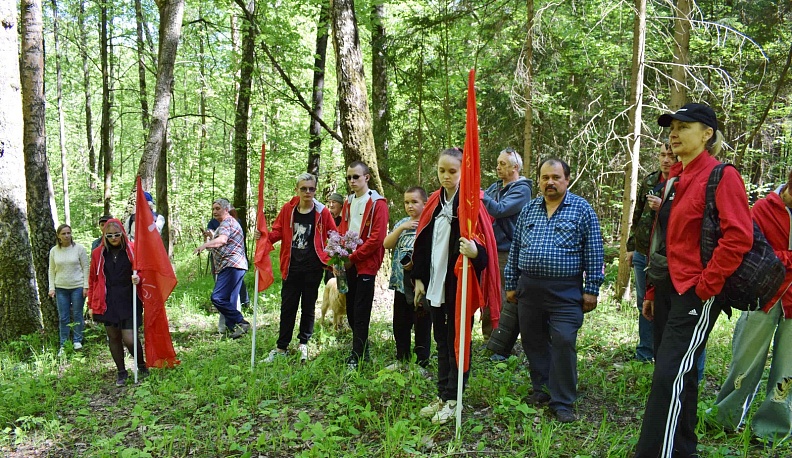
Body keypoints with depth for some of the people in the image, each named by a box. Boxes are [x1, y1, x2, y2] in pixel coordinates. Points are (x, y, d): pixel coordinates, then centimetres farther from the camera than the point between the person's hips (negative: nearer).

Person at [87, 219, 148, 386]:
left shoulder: (132, 250, -2)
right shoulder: (98, 253, 5)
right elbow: (93, 279, 11)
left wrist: (138, 278, -18)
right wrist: (91, 304, 10)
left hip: (128, 301, -3)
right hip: (107, 302, 3)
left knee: (129, 339, -7)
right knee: (114, 338, 10)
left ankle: (141, 365, 20)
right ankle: (121, 372, 26)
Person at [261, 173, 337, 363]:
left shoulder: (322, 212, -3)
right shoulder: (288, 209, 1)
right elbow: (278, 231, 9)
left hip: (313, 268, -1)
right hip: (292, 267, 2)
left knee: (308, 306, 9)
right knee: (287, 307, 7)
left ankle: (303, 343, 25)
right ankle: (281, 347, 16)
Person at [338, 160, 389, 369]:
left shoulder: (377, 203, -7)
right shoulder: (348, 202, 15)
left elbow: (377, 237, -15)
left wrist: (353, 257, -15)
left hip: (366, 264, -7)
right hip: (348, 264, 7)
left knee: (361, 313, -3)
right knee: (351, 311, 11)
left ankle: (357, 358, 5)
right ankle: (362, 351, 25)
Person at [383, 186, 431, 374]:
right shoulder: (401, 223, 12)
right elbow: (387, 244, 2)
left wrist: (417, 262, -23)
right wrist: (401, 228, -9)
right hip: (401, 282, 6)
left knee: (422, 325, 4)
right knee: (400, 323, 15)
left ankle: (421, 364, 15)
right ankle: (402, 359, 30)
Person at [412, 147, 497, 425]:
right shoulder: (434, 203, 8)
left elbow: (483, 243, -16)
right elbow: (423, 242, 12)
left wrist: (475, 252, -38)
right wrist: (419, 278, 9)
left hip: (459, 284, -6)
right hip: (435, 285, 6)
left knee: (457, 342, 5)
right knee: (441, 341, 15)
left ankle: (453, 400, 18)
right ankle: (442, 395, 28)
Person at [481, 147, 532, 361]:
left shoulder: (522, 189, -8)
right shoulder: (495, 187, 14)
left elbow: (499, 209, -22)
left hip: (507, 253, -7)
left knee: (506, 301, -1)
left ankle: (503, 348, 8)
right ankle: (488, 341, 25)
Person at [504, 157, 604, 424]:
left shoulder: (582, 209, -1)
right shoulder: (528, 210, 11)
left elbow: (594, 252, -2)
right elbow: (515, 249, 14)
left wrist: (591, 289, -6)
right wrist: (511, 284, 12)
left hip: (565, 292, -4)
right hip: (529, 289, 4)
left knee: (564, 343, -5)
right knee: (533, 342, 11)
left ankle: (563, 402, 7)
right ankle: (542, 389, 29)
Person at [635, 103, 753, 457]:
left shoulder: (721, 176, -9)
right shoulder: (673, 179, 15)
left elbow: (739, 237, -18)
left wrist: (705, 285, -18)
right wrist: (651, 291, 17)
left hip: (696, 292, -8)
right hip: (667, 288, 8)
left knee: (670, 377, -11)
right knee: (677, 372, 16)